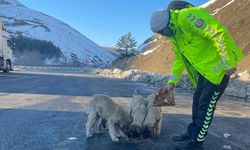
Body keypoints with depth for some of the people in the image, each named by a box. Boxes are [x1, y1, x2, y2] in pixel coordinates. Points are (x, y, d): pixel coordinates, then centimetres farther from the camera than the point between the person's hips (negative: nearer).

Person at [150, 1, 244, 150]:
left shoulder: (187, 17, -23)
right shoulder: (174, 34, 9)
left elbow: (219, 33, -28)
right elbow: (179, 59, 17)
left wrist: (228, 63, -25)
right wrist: (172, 82, 12)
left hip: (217, 66, -9)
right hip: (204, 70, 9)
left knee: (206, 104, -3)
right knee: (197, 101, 14)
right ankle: (192, 133, 27)